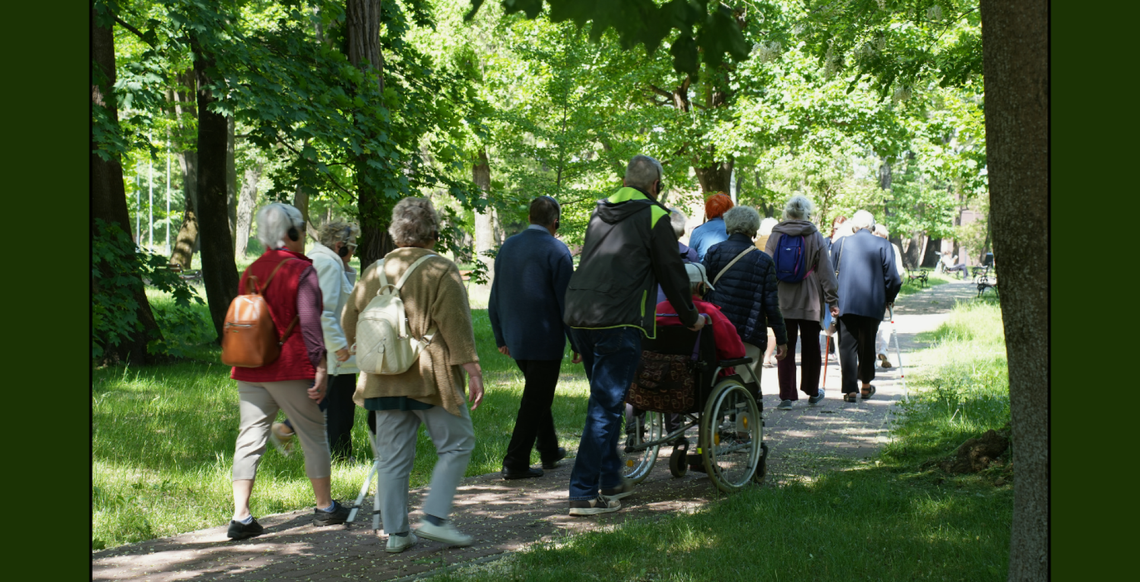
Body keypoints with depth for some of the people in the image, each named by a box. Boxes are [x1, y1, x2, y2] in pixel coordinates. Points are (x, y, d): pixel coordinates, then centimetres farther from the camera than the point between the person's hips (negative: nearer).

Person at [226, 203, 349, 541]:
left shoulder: (250, 272, 10)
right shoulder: (303, 271, -9)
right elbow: (310, 323, -13)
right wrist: (321, 367, -10)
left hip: (250, 372, 5)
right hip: (291, 370, -5)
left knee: (250, 439, 3)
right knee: (314, 436, 10)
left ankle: (240, 516, -4)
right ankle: (325, 507, 21)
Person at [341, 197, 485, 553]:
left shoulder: (373, 273, 9)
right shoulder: (441, 271, -7)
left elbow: (349, 323, 14)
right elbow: (457, 326, -12)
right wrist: (472, 369, -7)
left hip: (383, 381, 5)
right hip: (431, 378, -5)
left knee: (393, 457, 9)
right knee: (456, 445, 7)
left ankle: (396, 532, 10)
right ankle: (435, 519, -2)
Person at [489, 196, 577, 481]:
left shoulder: (508, 246, 7)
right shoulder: (556, 251, -12)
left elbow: (495, 299, 12)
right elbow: (566, 300, -13)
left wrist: (501, 337, 19)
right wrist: (576, 342, -6)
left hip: (515, 339, 7)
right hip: (545, 338, -7)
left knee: (539, 395, 22)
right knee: (535, 400, 0)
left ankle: (549, 451, 34)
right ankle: (515, 463, -1)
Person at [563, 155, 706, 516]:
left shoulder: (599, 214, 19)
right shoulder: (653, 217, -2)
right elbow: (672, 273, 3)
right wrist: (690, 317, 18)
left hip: (578, 316, 7)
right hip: (617, 321, -7)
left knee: (606, 400, 19)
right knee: (606, 406, -5)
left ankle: (609, 479, 25)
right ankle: (584, 494, -7)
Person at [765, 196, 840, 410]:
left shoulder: (775, 237, 2)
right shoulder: (816, 237, -2)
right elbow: (826, 272, 0)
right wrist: (832, 300, 5)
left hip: (783, 302, 1)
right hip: (810, 303, -1)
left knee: (785, 348, 2)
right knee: (811, 347, 12)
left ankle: (786, 396, -4)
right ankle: (812, 392, 24)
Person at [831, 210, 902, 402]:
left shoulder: (840, 244, 6)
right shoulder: (883, 245, 2)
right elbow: (892, 277, 0)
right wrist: (889, 299, 15)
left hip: (845, 304, 0)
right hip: (873, 304, 0)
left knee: (847, 345, 1)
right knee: (867, 345, 15)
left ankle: (850, 389, -8)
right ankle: (866, 386, 27)